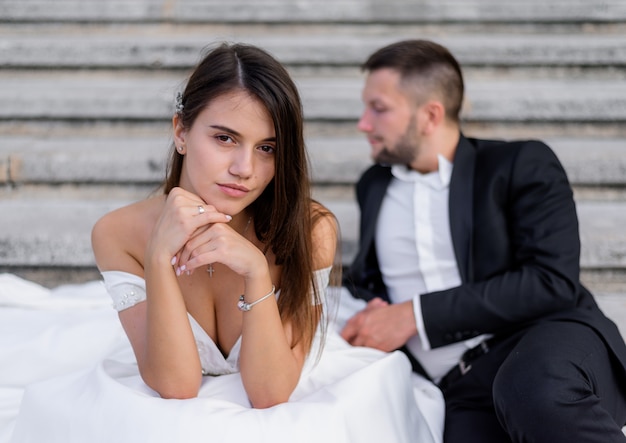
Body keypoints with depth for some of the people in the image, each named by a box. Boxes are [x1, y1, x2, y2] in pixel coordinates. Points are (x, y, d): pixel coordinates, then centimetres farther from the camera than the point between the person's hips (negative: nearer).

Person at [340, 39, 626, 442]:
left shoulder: (522, 165, 4)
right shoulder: (374, 186, 21)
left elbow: (553, 281, -9)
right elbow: (368, 280, 32)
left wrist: (417, 315, -11)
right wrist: (371, 318, 7)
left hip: (551, 345, -2)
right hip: (465, 390, 3)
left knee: (531, 393, -38)